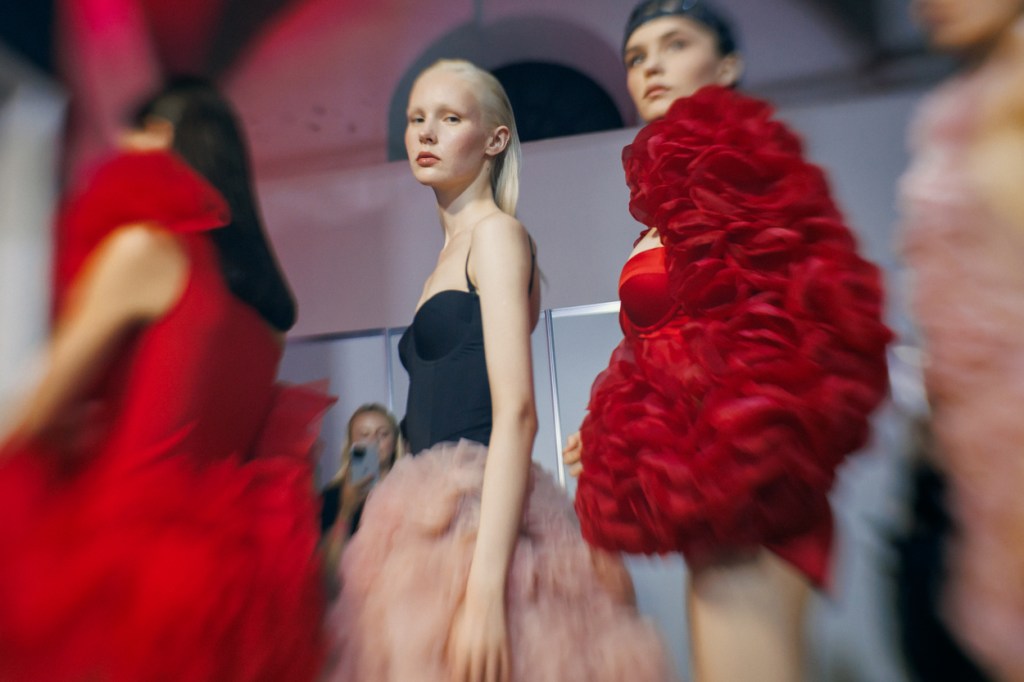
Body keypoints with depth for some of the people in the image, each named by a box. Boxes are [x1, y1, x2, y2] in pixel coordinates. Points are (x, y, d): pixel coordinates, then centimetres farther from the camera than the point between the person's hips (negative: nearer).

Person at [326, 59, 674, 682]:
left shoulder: (497, 232, -5)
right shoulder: (452, 255, 19)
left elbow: (516, 412, -17)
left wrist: (484, 589, -22)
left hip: (484, 517, -8)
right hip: (436, 513, 8)